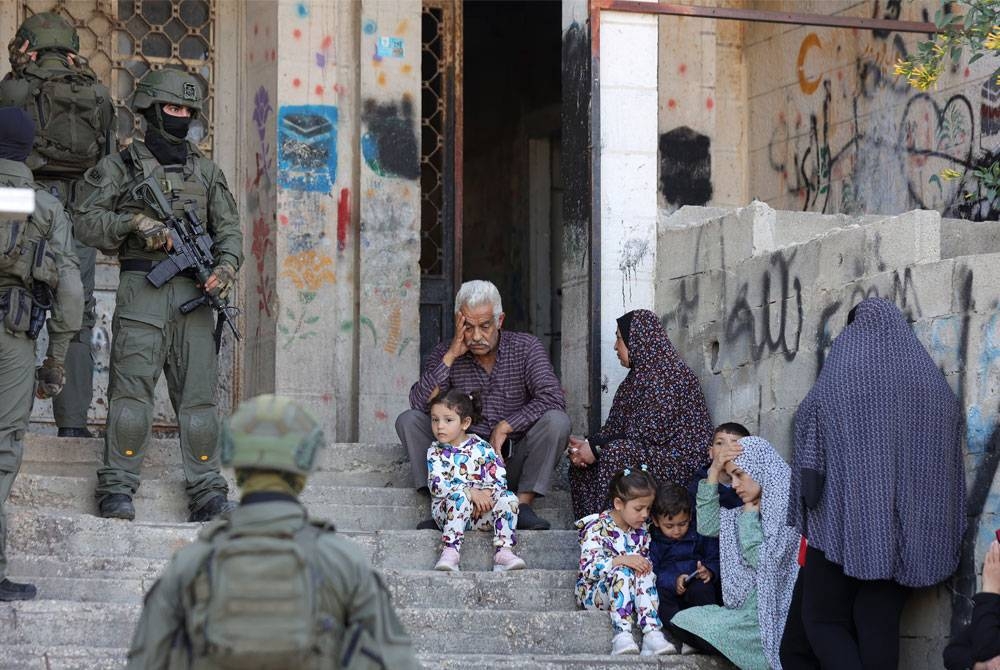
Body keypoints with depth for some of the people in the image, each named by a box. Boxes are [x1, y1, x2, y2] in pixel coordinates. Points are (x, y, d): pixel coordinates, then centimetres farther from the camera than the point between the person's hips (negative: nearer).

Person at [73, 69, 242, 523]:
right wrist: (134, 222, -16)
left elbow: (229, 229, 16)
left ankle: (207, 494, 2)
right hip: (142, 291, -3)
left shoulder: (206, 172, 19)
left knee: (198, 392, 1)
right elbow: (87, 221, -1)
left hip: (194, 293, 4)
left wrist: (227, 265, -5)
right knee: (132, 387, -9)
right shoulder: (120, 167, 7)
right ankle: (117, 490, -5)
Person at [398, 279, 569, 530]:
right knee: (409, 420, -15)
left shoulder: (525, 347, -4)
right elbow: (420, 404, -14)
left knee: (556, 420, -27)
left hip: (514, 462, -1)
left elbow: (553, 398, -17)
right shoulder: (445, 354, 0)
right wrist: (451, 356, -18)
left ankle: (523, 505, -22)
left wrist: (505, 426, -21)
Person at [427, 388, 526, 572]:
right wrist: (471, 492, -23)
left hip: (481, 510, 2)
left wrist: (486, 494, -24)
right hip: (447, 510, -2)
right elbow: (437, 484, -11)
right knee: (459, 496, -34)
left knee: (508, 499, -22)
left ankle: (504, 552, -30)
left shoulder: (481, 447, 6)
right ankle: (450, 552, -43)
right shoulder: (436, 452, 4)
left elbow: (499, 479, -1)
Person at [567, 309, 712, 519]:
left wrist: (596, 448, -18)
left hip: (683, 458, -10)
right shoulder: (635, 377, 18)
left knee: (615, 455, -31)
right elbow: (614, 427, 13)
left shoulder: (668, 373, -14)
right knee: (581, 464, 0)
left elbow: (653, 432, -21)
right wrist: (587, 444, -8)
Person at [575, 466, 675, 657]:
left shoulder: (641, 529, 8)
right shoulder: (597, 528, -12)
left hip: (631, 590, 5)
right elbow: (588, 569, -23)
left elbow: (645, 561, 12)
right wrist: (621, 560, -35)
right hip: (593, 591, -5)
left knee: (644, 575, -25)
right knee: (622, 572, -33)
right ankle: (622, 634, -46)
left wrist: (645, 566, -13)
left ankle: (652, 633, -40)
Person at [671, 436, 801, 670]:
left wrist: (749, 510, -6)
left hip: (772, 613, -9)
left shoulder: (787, 504, -12)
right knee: (680, 623, -6)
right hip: (748, 607, 9)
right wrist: (714, 471, 3)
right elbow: (707, 526, 8)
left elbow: (762, 559, -16)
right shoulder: (755, 506, 14)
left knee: (693, 626, -17)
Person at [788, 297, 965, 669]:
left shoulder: (832, 386, -4)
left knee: (824, 620, 7)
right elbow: (951, 471, 8)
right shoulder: (938, 390, 6)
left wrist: (807, 520, 3)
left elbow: (808, 467, -5)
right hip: (907, 532, 4)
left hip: (843, 524, -3)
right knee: (880, 625, 8)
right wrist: (948, 538, 13)